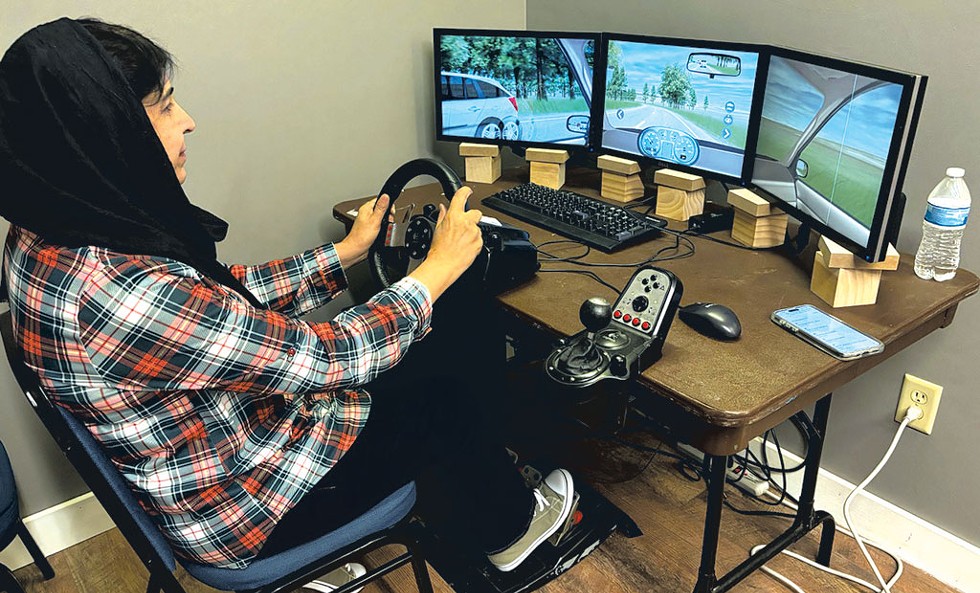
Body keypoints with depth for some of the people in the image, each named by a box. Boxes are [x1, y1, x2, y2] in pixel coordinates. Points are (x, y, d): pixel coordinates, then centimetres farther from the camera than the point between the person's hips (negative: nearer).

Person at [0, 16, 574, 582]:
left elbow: (230, 295, 2)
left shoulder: (49, 231, -7)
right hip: (245, 508, -8)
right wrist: (440, 266, -17)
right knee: (444, 400, 6)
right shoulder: (123, 292, -38)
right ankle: (509, 527, 37)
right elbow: (324, 357, -30)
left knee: (413, 362, 16)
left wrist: (346, 251, 8)